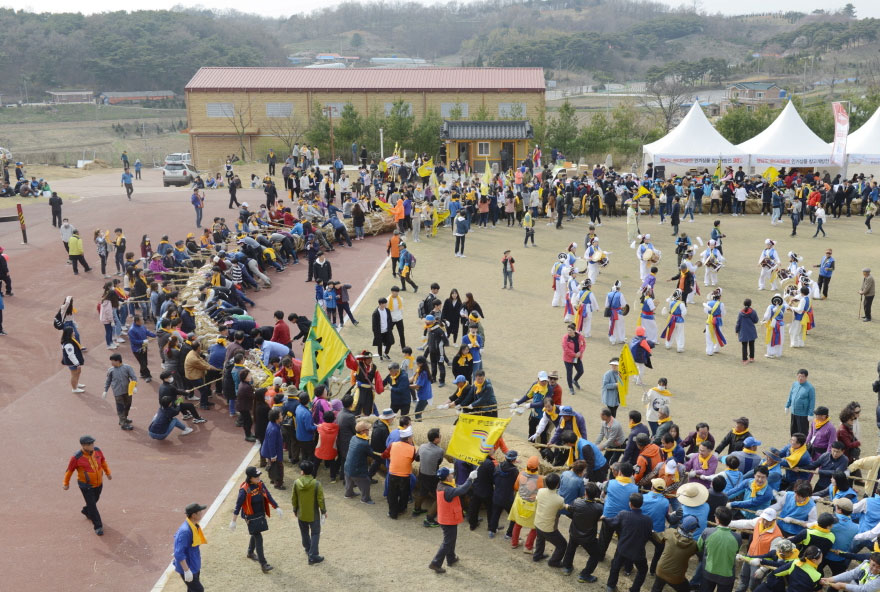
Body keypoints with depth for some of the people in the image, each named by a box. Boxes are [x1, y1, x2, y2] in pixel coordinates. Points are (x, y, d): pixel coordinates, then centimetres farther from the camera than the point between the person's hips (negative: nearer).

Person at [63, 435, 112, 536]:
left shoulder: (97, 450, -14)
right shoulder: (77, 457, -27)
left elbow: (103, 460, 7)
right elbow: (70, 470, -10)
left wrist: (108, 473, 17)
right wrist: (66, 483, 2)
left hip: (98, 483, 5)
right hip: (86, 485, -5)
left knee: (95, 499, 27)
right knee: (92, 505, -1)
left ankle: (86, 511, 57)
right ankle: (98, 526, 14)